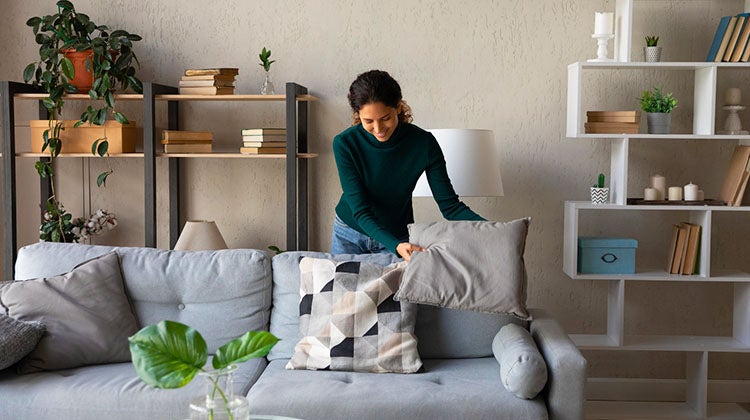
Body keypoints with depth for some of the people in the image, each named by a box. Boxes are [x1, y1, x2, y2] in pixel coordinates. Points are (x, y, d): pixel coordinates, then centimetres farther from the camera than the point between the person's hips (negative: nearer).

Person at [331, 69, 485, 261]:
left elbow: (449, 205, -17)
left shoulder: (423, 143, -21)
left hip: (398, 236, 0)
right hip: (348, 235, 0)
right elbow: (360, 210, -26)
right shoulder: (345, 143, -23)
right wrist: (396, 246, -43)